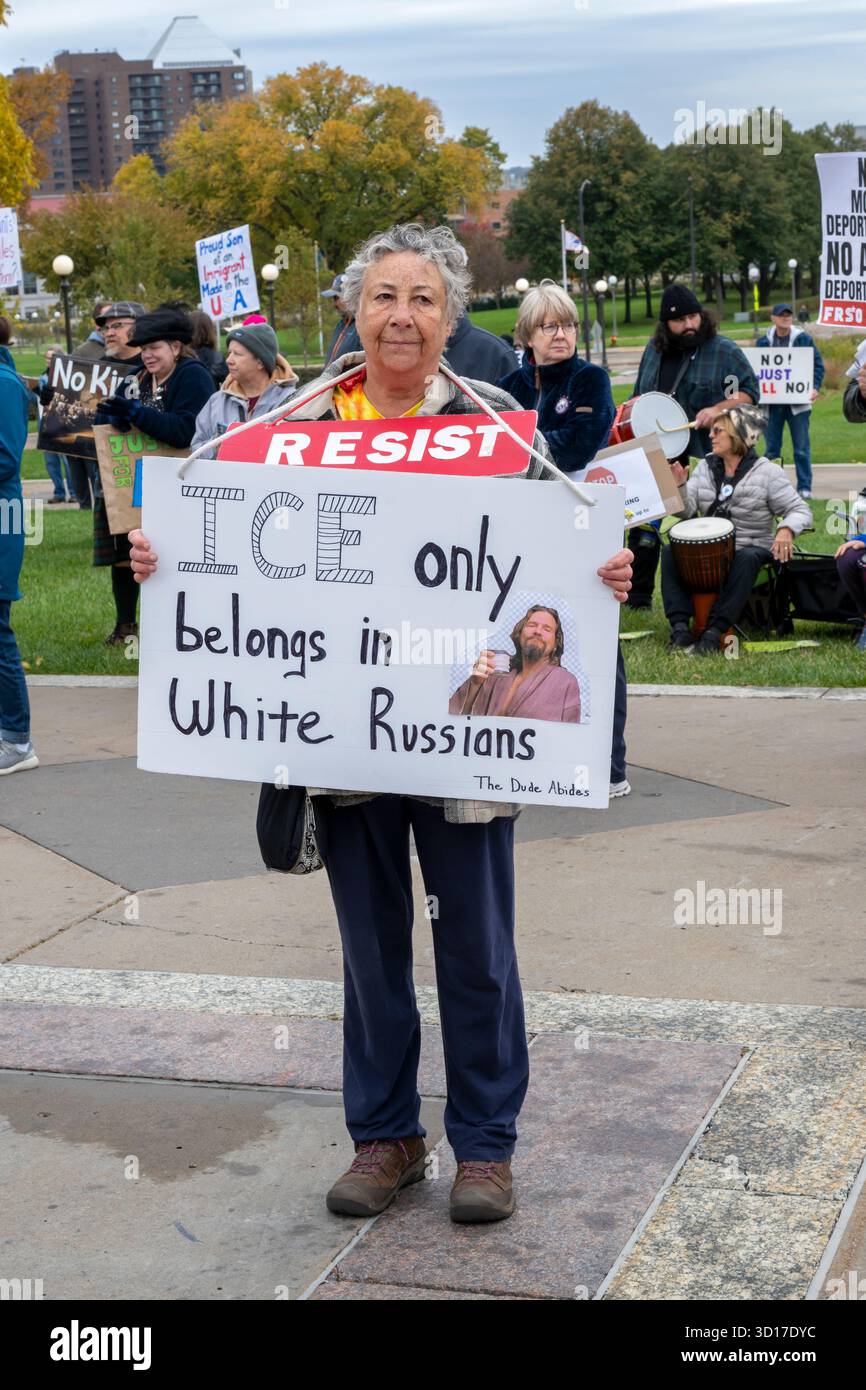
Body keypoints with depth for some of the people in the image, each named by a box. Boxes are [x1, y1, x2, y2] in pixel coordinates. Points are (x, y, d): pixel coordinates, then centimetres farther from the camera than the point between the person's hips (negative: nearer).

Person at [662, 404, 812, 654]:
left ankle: (714, 631, -37)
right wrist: (679, 485, -21)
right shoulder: (706, 466, 7)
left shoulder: (766, 472, -7)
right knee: (670, 552, -20)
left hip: (752, 548, -4)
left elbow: (800, 511, -9)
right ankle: (679, 626, -29)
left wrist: (786, 530, -31)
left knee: (746, 559, -37)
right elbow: (686, 510, -1)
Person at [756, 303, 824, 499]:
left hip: (798, 402, -2)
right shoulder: (763, 341, 7)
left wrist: (815, 387, -13)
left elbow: (818, 365, 2)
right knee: (771, 448, 6)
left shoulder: (804, 339, 2)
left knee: (801, 448, -1)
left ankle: (804, 486, 4)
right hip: (771, 402, 2)